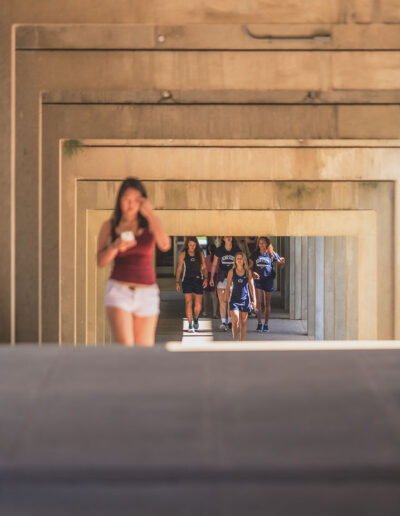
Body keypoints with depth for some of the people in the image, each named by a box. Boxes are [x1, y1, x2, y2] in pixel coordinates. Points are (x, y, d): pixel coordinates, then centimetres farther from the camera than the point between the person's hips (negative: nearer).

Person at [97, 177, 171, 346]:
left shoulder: (150, 224, 6)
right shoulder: (109, 226, 7)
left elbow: (165, 245, -13)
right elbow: (101, 261, 4)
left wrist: (150, 214, -10)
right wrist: (115, 246, -16)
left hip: (147, 292, 1)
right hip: (119, 289, -1)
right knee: (124, 346, -17)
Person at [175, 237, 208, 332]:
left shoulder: (200, 253, 5)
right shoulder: (183, 254, 3)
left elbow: (204, 267, 9)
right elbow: (179, 269, 5)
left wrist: (205, 278, -5)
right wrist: (177, 282, 0)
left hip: (198, 280, 1)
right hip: (187, 280, -1)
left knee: (198, 304, -1)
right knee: (188, 302, -9)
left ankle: (195, 319, 28)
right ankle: (190, 325, -4)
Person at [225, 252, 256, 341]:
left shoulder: (248, 272, 3)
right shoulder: (231, 272, 1)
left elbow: (251, 286, 7)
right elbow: (228, 287, 5)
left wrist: (254, 300, 4)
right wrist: (225, 299, 2)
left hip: (245, 299, 1)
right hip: (234, 299, -1)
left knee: (243, 323, 6)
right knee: (235, 322, -12)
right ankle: (235, 341, -4)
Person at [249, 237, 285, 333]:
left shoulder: (272, 254, 1)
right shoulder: (255, 254, 3)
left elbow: (281, 266, 2)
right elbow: (250, 267, 8)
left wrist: (282, 262, -21)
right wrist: (253, 273, -12)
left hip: (268, 279, 0)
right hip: (258, 280, 0)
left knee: (267, 303, 5)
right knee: (258, 302, -8)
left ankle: (266, 324, 14)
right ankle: (259, 324, 1)